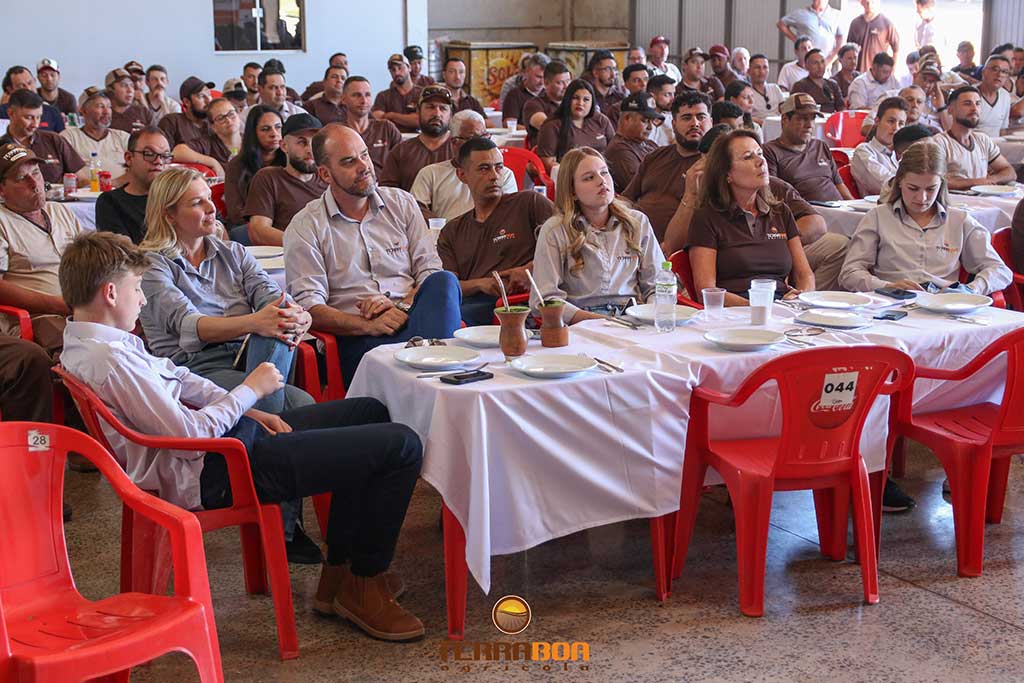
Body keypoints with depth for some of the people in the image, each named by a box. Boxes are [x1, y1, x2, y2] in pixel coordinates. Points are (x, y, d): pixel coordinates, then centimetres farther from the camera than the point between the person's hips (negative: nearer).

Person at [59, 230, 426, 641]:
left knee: (370, 412, 21)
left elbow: (176, 378, 17)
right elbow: (191, 433, -24)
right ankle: (364, 585, 5)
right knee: (401, 446, -12)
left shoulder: (84, 343, 10)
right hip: (217, 474, -11)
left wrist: (249, 411, 7)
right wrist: (251, 390, -9)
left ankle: (339, 571, 21)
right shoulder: (110, 359, -23)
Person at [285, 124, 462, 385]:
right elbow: (309, 306, -3)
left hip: (411, 317, 4)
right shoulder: (305, 227, 6)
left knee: (444, 281, -30)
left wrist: (404, 307, -12)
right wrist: (368, 325, -20)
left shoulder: (401, 203, 16)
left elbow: (430, 270, 10)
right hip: (355, 335, -4)